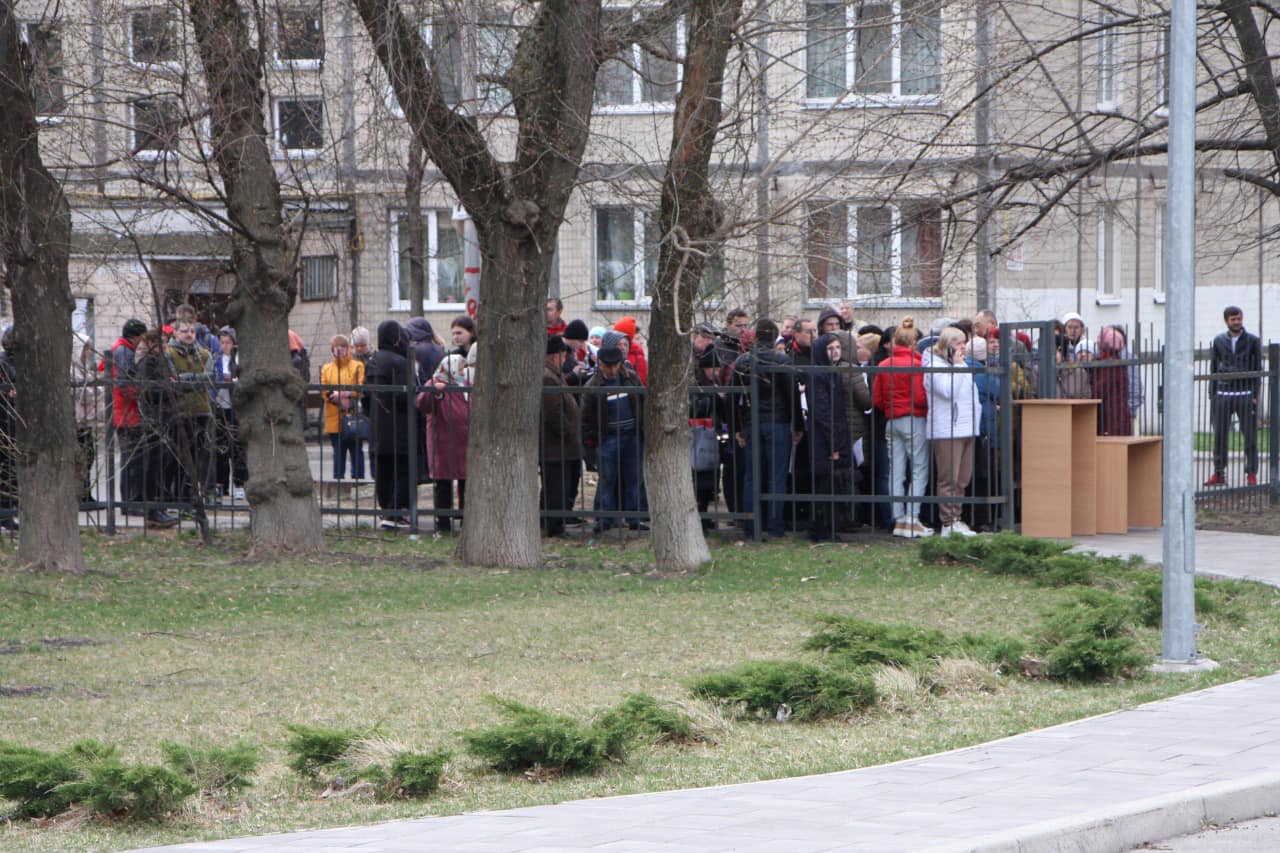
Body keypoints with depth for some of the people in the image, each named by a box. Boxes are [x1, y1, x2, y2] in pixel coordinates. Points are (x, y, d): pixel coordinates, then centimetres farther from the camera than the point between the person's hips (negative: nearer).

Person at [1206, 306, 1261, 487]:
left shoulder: (1252, 341, 4)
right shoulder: (1219, 341, 9)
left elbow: (1257, 369, 4)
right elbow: (1213, 369, 12)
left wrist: (1255, 395, -4)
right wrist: (1212, 395, 6)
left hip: (1245, 395, -2)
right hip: (1223, 394, 2)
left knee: (1250, 436, -2)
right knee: (1220, 436, 2)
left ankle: (1251, 473, 6)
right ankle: (1219, 473, 9)